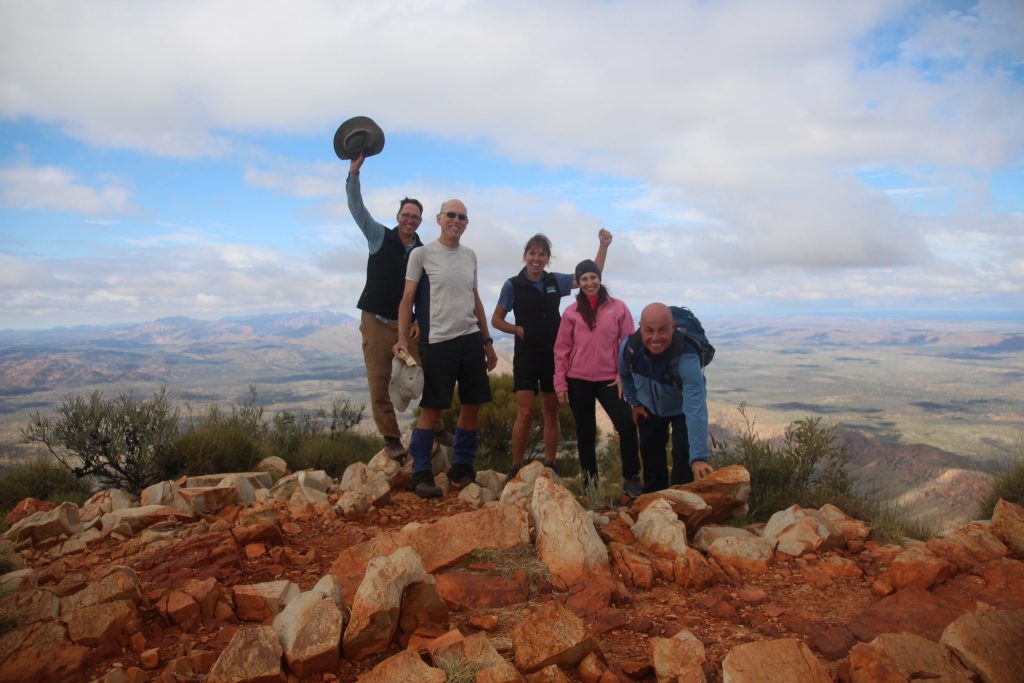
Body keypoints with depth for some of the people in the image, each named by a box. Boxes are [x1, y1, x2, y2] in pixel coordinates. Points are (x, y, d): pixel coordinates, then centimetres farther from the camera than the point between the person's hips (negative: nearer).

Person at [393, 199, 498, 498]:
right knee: (432, 408, -2)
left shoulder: (470, 256, 14)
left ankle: (462, 468, 22)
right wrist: (402, 339, -14)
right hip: (437, 341, -5)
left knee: (472, 405, 8)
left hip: (471, 339, 5)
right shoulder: (422, 254, -1)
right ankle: (421, 474, 9)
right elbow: (407, 299, -3)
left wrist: (488, 342, 18)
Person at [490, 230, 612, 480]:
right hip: (526, 355, -3)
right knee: (526, 413, -8)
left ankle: (550, 466, 18)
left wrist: (603, 246, 0)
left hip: (553, 355, 3)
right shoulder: (513, 285, -2)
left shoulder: (555, 281, 6)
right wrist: (517, 330, -11)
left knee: (551, 413, 8)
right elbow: (496, 320, 4)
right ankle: (516, 467, 4)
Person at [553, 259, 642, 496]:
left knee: (627, 425, -12)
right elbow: (561, 349, 4)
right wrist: (560, 382, -1)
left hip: (609, 379, -1)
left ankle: (631, 478, 3)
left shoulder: (618, 308, 1)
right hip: (578, 381, 1)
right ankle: (590, 480, 23)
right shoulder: (571, 312, 3)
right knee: (585, 432, 10)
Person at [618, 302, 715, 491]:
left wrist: (698, 458, -56)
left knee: (683, 457, -14)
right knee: (649, 452, 19)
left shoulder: (686, 358, -43)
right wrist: (633, 402, 2)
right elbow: (624, 374, -2)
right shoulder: (628, 347, -29)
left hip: (681, 409, -4)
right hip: (649, 408, 4)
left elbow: (695, 410, -50)